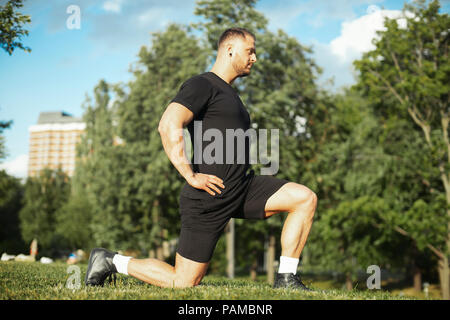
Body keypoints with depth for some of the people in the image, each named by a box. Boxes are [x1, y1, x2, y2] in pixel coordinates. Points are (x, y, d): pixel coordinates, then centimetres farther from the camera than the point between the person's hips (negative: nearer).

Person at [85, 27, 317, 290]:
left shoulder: (229, 94, 22)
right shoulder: (202, 85, -9)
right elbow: (169, 126, -25)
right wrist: (190, 176, -22)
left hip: (243, 189, 9)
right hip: (209, 197, -8)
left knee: (305, 199, -5)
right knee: (183, 283, -4)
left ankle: (286, 279, 1)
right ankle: (110, 261, 15)